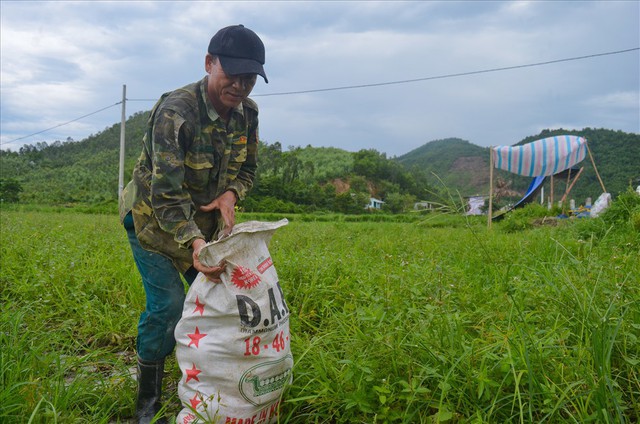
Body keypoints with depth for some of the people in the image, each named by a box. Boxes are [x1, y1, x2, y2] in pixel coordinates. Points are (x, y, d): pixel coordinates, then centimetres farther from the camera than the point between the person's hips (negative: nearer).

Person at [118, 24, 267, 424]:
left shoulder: (247, 112, -11)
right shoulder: (175, 111, -32)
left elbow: (247, 168, 2)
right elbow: (166, 194, -36)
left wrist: (231, 194, -21)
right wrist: (193, 243, -52)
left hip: (206, 219, 6)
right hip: (154, 219, -6)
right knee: (167, 305, -12)